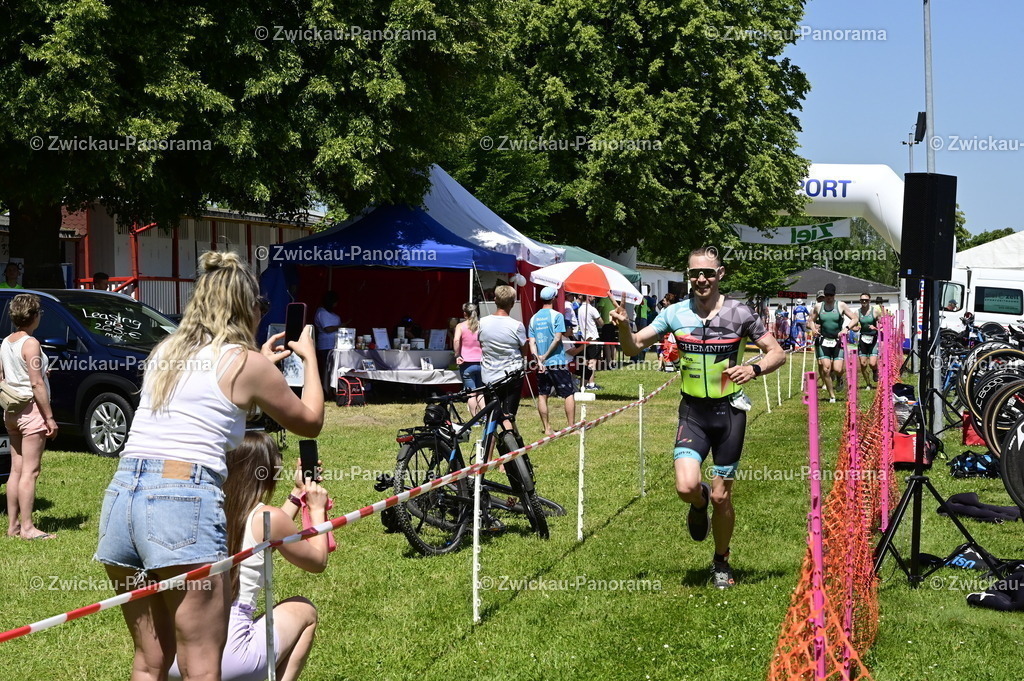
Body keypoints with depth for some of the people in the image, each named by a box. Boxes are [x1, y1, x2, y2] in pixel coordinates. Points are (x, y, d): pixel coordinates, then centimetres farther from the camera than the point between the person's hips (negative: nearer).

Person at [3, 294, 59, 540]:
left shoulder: (5, 343, 10)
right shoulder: (30, 344, -15)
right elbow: (36, 384, -18)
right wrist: (49, 417, -16)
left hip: (12, 411, 8)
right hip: (31, 409, -8)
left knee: (16, 469, 12)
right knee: (30, 471, -6)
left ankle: (13, 524, 15)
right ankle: (27, 527, -6)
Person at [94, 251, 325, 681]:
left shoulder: (164, 352, 18)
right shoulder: (245, 363, 2)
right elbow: (310, 422, 16)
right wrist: (309, 358, 30)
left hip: (120, 495, 7)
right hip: (184, 501, -6)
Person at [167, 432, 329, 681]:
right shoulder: (267, 517, -7)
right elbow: (318, 562, 13)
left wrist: (297, 495, 37)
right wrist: (317, 510, 27)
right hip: (228, 659, -5)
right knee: (304, 610, 22)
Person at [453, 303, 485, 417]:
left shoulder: (461, 326, -3)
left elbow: (456, 341, -20)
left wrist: (457, 355, -12)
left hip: (467, 363, -3)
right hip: (481, 362, 3)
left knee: (471, 394, 1)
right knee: (481, 392, 14)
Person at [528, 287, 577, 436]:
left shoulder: (534, 318, 7)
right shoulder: (557, 316, -7)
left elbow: (532, 342, 1)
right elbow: (557, 338, -14)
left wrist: (538, 359, -5)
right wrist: (546, 355, -7)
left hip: (541, 364, 5)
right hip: (558, 362, -5)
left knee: (542, 395, 9)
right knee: (569, 394, 1)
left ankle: (547, 428, 11)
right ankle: (571, 427, -2)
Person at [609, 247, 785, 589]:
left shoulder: (739, 313, -6)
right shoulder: (676, 313, -1)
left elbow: (777, 353, -2)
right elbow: (633, 347, 1)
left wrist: (754, 368, -23)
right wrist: (623, 326, -21)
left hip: (729, 410, -1)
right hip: (693, 411, 1)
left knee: (721, 497, 4)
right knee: (686, 487, -17)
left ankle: (721, 562, 28)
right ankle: (699, 503, 22)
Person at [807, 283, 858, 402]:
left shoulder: (841, 306, -1)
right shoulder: (818, 307, 5)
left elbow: (854, 318, 0)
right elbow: (811, 320, 17)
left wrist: (846, 328, -16)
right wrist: (813, 328, -5)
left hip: (838, 341, -1)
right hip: (823, 341, 1)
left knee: (838, 369, -11)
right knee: (825, 369, -7)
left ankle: (839, 379, 28)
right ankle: (832, 395, 6)